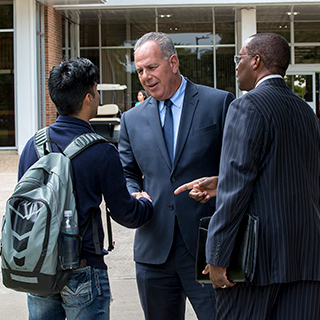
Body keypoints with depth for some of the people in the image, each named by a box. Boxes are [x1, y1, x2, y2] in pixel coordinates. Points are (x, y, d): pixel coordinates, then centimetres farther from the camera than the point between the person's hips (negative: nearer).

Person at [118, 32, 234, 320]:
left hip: (207, 246, -3)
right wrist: (134, 196, -4)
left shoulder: (218, 103, 1)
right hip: (153, 249, 4)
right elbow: (126, 174, 17)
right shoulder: (132, 119, 12)